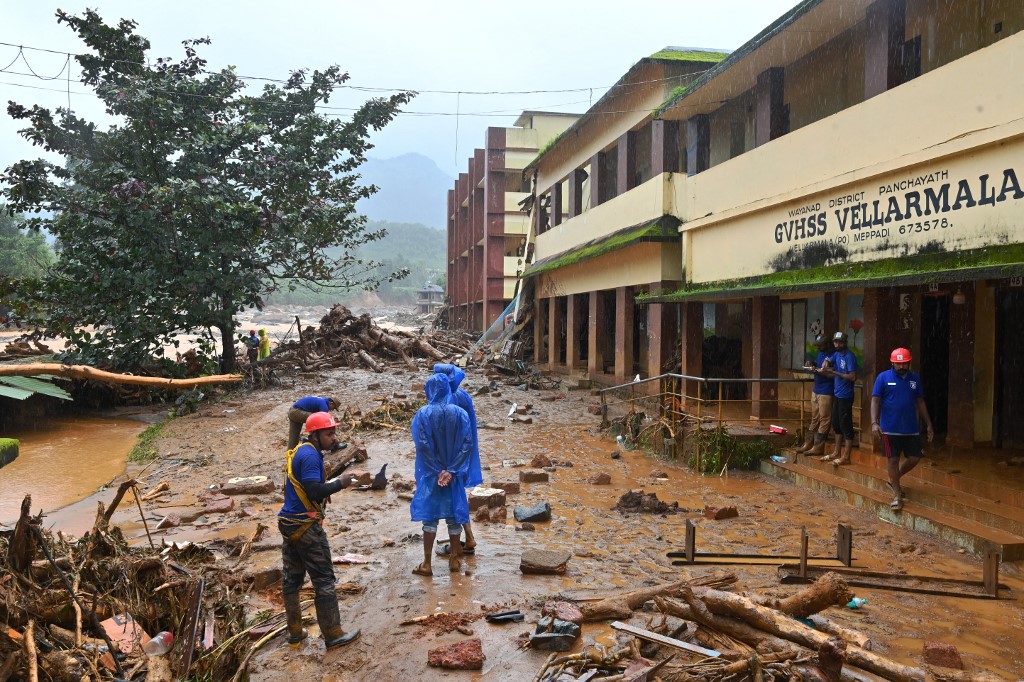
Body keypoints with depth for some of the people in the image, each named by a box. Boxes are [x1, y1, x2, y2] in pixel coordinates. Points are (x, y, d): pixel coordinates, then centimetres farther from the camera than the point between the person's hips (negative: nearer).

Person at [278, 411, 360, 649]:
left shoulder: (301, 451, 12)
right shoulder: (310, 455, -18)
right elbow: (315, 491, -26)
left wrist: (333, 481, 5)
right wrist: (340, 483, -15)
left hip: (289, 523, 10)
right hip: (305, 526, -10)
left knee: (291, 579, 14)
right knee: (324, 580, 0)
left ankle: (295, 633, 25)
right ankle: (333, 635, 8)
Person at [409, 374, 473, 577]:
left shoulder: (422, 414, -10)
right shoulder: (460, 413, -4)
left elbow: (422, 446, -14)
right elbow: (467, 443, -10)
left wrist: (437, 472, -10)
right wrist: (451, 471, -11)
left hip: (430, 474, -2)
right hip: (453, 473, 2)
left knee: (429, 516, 5)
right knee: (453, 515, 11)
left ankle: (427, 563, 8)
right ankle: (455, 560, 20)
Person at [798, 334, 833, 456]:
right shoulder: (820, 353, 11)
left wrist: (817, 371, -26)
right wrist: (812, 364, 4)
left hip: (826, 392, -9)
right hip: (816, 390, 9)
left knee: (824, 419, -2)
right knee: (814, 418, 14)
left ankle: (818, 447, 0)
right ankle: (808, 443, 19)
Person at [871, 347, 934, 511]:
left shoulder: (915, 378, 6)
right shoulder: (883, 377, -5)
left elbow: (920, 402, 12)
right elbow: (875, 401, -6)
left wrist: (928, 424, 11)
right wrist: (874, 422, -17)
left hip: (911, 428, 4)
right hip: (890, 429, -4)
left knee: (915, 458, 7)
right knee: (893, 460, 3)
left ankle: (894, 480, 31)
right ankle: (897, 494, 15)